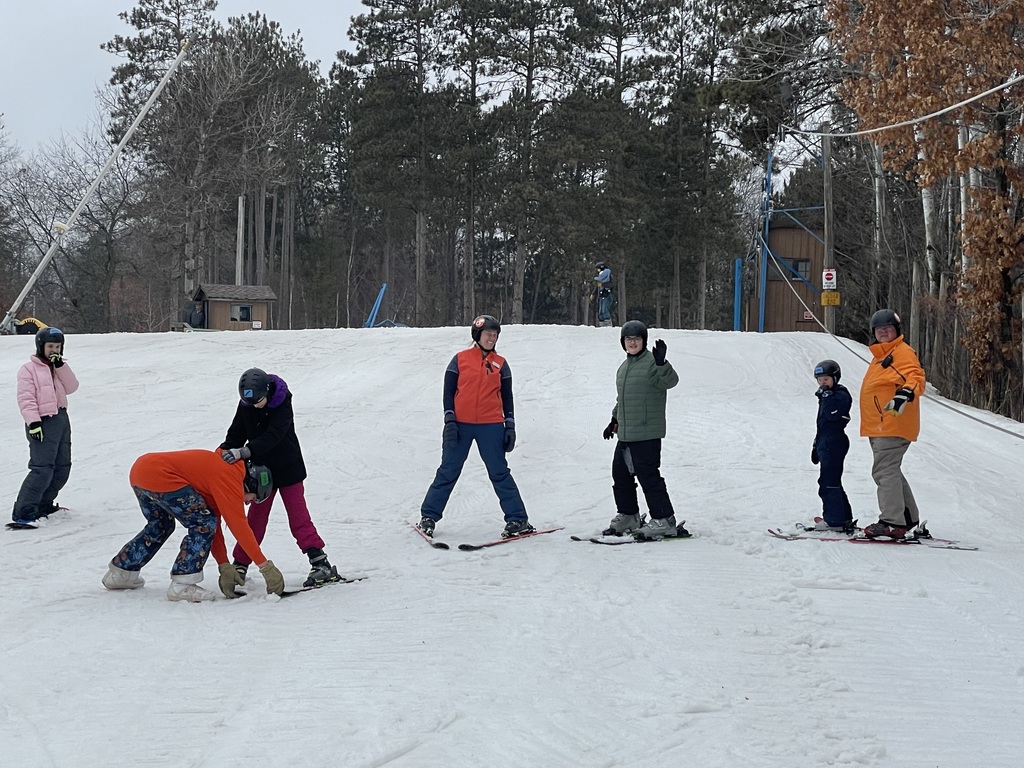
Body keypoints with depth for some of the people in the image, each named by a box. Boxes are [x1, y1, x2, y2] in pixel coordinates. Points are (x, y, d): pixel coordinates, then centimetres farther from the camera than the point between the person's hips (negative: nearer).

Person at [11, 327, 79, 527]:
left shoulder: (59, 367, 16)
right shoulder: (29, 369, -4)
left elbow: (71, 387, 1)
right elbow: (25, 398, -12)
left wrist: (61, 366, -8)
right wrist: (33, 421, -22)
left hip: (61, 419, 8)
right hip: (43, 424, -8)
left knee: (62, 467, 13)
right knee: (42, 469, -17)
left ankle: (44, 504, 28)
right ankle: (22, 513, -17)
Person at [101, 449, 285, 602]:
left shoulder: (220, 469, 19)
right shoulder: (230, 478, -8)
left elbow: (214, 519, 22)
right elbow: (239, 525, -11)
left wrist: (224, 566, 20)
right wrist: (266, 566, -8)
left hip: (140, 467, 10)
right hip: (159, 476, -10)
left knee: (160, 525, 29)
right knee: (203, 524, -6)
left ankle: (120, 572, 37)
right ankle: (182, 585, -7)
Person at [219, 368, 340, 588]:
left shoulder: (282, 404, -22)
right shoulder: (245, 406, -7)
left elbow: (272, 436, -34)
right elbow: (236, 434, -2)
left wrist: (243, 452, -44)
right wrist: (223, 452, -21)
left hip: (287, 469, -4)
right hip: (262, 470, 4)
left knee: (298, 516, -7)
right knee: (256, 517, 8)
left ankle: (321, 563, -8)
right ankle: (240, 565, 15)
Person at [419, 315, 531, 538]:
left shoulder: (500, 364, 9)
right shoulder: (460, 360, 3)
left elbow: (507, 397, 13)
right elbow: (448, 392, 3)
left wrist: (510, 426, 6)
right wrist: (449, 420, -6)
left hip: (491, 426, 1)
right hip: (460, 425, -1)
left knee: (500, 473, 1)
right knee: (448, 472, 4)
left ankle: (518, 520, 3)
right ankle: (428, 516, 14)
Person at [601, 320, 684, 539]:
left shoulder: (651, 362, -9)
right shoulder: (624, 367, 17)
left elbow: (670, 381, -27)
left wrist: (661, 363, -43)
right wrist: (615, 419, 28)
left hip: (647, 433, -9)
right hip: (625, 433, 9)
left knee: (648, 475, -10)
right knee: (620, 473, 15)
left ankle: (664, 520, -5)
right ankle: (627, 517, 29)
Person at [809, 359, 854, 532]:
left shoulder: (841, 395, -9)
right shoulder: (826, 397, 21)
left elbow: (832, 415, -26)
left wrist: (827, 396, -19)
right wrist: (816, 446, 26)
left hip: (834, 444, -11)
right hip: (826, 445, 11)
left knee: (829, 482, -11)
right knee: (831, 482, 14)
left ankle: (834, 520, -9)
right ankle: (844, 518, 20)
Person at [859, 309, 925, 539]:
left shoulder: (903, 352, -7)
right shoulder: (881, 356, 22)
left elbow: (916, 377, -22)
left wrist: (905, 393, -42)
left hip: (893, 424, -10)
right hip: (879, 426, 10)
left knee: (885, 470, -16)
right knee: (888, 471, 15)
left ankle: (892, 522, -19)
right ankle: (908, 517, 24)